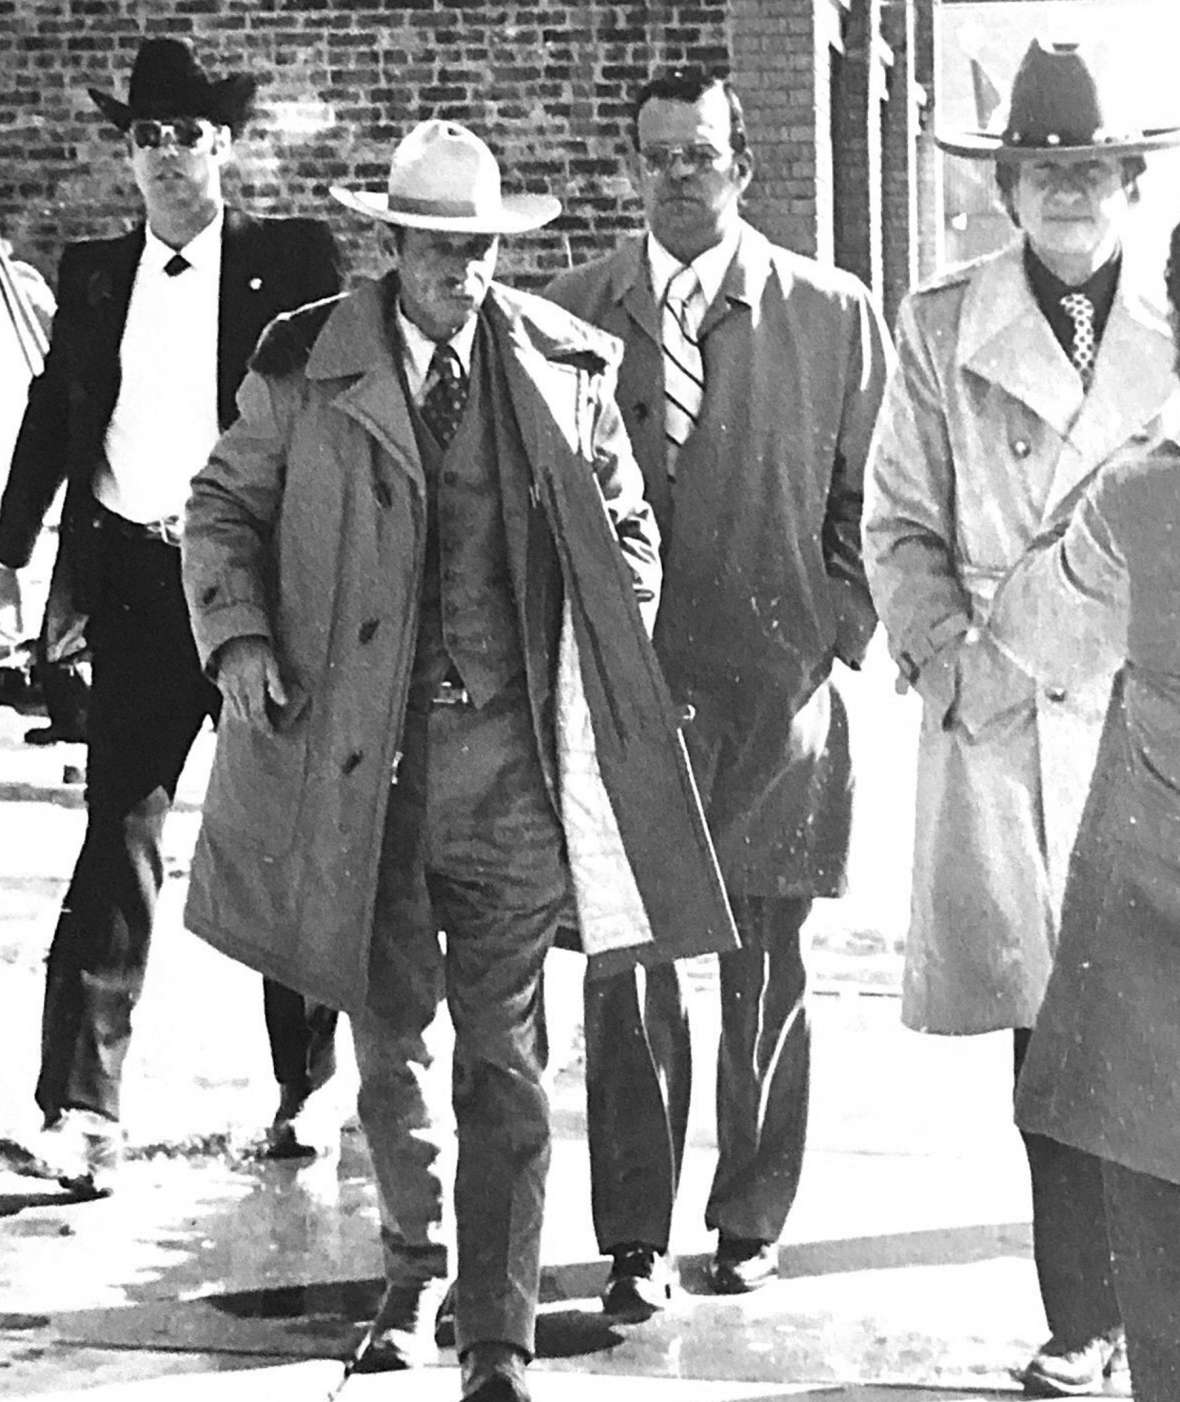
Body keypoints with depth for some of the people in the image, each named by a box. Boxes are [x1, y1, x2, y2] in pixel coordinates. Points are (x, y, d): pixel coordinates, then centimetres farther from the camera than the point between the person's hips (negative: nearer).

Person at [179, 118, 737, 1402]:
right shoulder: (304, 367, 1)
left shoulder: (565, 367, 3)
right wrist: (238, 636, -5)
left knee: (503, 1056, -1)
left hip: (513, 754, 0)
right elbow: (224, 506, 11)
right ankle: (413, 1274, 34)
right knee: (389, 1032, 12)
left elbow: (627, 528, 14)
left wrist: (606, 690, 5)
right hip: (359, 752, 0)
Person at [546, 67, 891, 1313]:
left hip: (774, 688, 0)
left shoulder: (835, 315, 2)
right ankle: (635, 1241, 7)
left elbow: (870, 503, 7)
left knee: (766, 970, 7)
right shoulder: (569, 312, 5)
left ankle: (751, 1221, 21)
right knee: (626, 963, 0)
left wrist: (832, 639, -1)